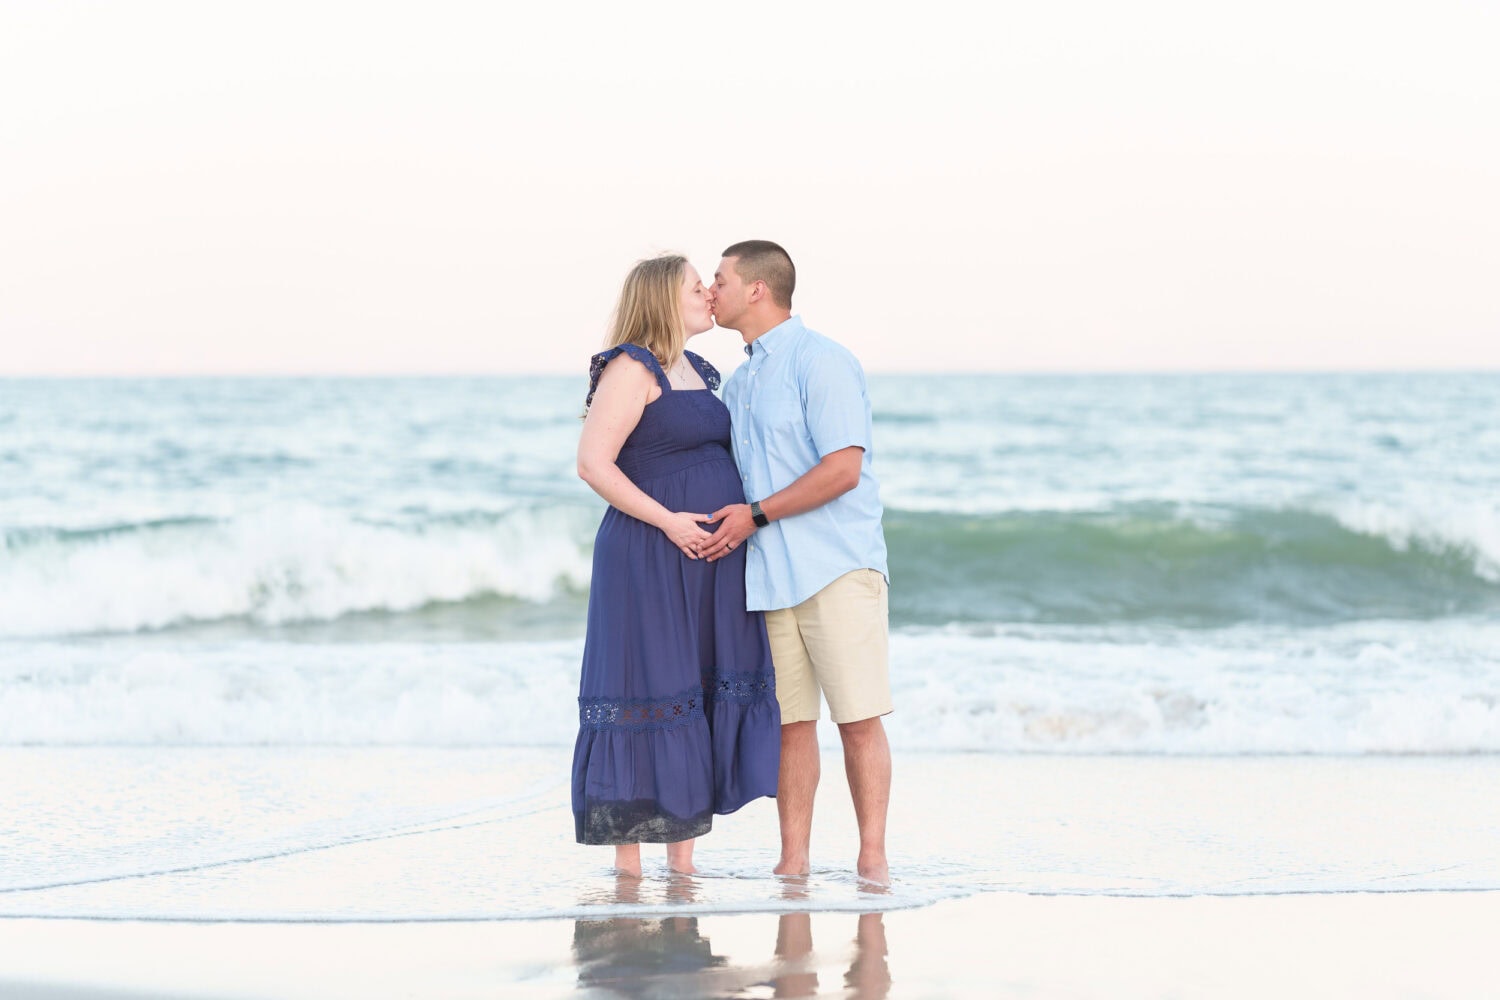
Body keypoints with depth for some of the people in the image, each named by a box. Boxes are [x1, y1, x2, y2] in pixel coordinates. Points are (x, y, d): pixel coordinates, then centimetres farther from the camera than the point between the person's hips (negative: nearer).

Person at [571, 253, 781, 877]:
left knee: (701, 699, 7)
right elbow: (593, 463, -16)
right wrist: (669, 521, -19)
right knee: (647, 697, -6)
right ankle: (628, 866, -1)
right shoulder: (632, 369, -9)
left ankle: (683, 861, 12)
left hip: (708, 564, 9)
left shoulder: (696, 373, 18)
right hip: (649, 561, -8)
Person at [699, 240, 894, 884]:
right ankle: (792, 862, 7)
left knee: (859, 718, -7)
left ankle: (872, 857, -3)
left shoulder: (821, 362, -6)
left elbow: (843, 469, -15)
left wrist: (756, 515, -13)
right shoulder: (737, 384, 20)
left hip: (836, 566, -7)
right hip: (767, 571, 7)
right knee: (791, 721, 5)